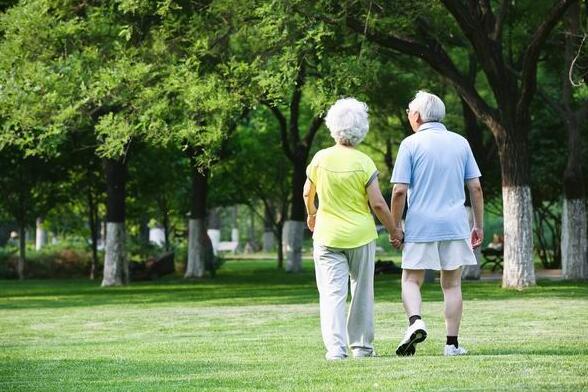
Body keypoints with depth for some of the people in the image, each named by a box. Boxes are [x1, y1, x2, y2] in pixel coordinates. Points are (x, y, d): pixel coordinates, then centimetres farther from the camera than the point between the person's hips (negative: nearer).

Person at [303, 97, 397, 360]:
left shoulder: (320, 159, -4)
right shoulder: (363, 162, -11)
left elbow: (308, 193, 12)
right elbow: (378, 204, -11)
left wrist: (311, 215, 33)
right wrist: (393, 230, 4)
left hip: (327, 236, 0)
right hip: (360, 235, 0)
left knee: (332, 293, -1)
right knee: (362, 291, 15)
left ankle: (335, 346, -15)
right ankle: (361, 345, 21)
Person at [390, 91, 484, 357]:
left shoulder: (411, 144, -3)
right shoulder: (460, 143, 7)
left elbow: (400, 190, -9)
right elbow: (475, 187, 7)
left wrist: (396, 227, 0)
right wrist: (478, 225, 13)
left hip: (420, 226, -3)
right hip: (454, 225, 3)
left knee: (411, 280, 7)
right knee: (452, 284, 8)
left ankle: (415, 320, -19)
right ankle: (452, 343, 6)